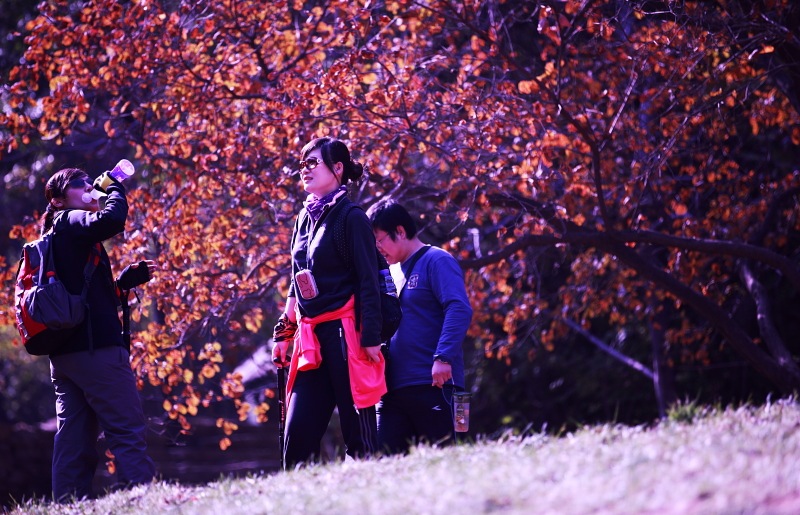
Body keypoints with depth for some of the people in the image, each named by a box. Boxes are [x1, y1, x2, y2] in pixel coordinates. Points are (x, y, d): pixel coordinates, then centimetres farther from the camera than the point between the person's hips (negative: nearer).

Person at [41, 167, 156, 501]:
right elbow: (111, 220, -24)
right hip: (95, 347, -9)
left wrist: (130, 277, 21)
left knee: (73, 445, 4)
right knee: (128, 434, -12)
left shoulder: (53, 240, 24)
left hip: (64, 353, 9)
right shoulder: (71, 223, -2)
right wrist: (116, 190, -5)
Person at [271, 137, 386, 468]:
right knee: (298, 432, -1)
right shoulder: (305, 219, 17)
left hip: (346, 332, -7)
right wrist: (284, 333, 18)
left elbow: (369, 282, -8)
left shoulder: (351, 218, -4)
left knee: (359, 433, -5)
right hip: (311, 338, 7)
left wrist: (371, 337, -15)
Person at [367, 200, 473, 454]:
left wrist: (443, 357, -26)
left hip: (431, 384, -8)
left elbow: (459, 309, -17)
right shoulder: (394, 272, 21)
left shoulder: (436, 261, -4)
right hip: (393, 386, 8)